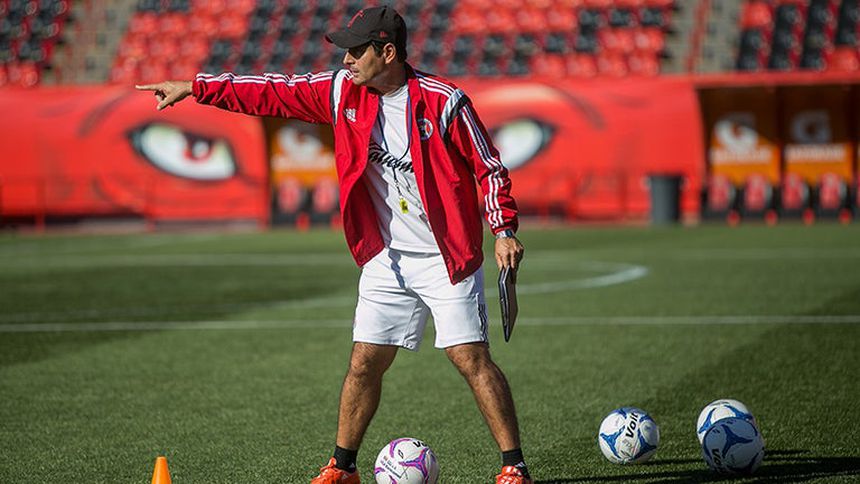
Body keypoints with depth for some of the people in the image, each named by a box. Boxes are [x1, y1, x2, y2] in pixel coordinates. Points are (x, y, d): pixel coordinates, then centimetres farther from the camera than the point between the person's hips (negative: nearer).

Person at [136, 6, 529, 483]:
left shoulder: (443, 101, -15)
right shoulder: (343, 91, 0)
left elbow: (488, 167, -7)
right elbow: (274, 92, 7)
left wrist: (504, 230, -15)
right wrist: (193, 87, 6)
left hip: (447, 259, -5)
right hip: (387, 260, 5)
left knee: (472, 359, -10)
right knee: (364, 364, 6)